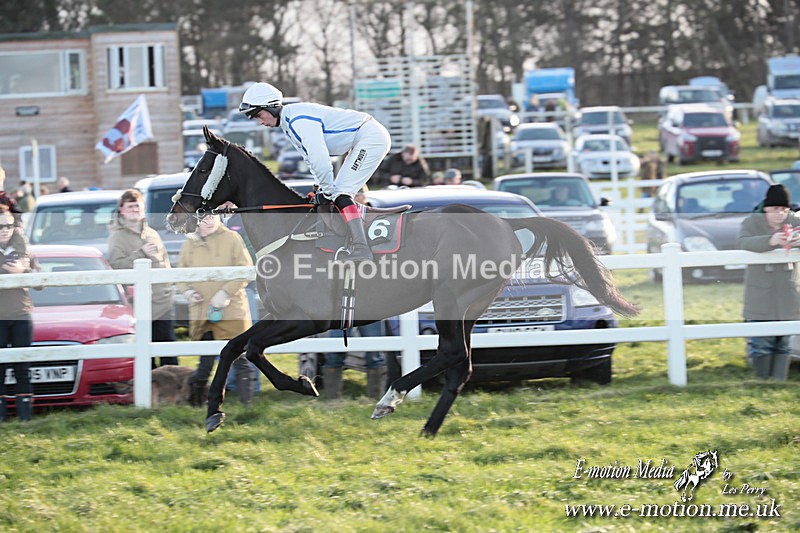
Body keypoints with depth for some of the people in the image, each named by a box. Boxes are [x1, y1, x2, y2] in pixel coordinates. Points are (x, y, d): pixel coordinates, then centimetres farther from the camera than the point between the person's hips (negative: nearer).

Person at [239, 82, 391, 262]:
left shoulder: (299, 120, -22)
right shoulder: (288, 124, 11)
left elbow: (319, 158, -28)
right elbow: (310, 158, 17)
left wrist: (327, 191, -18)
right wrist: (322, 189, 7)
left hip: (372, 137, -10)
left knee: (340, 194, -17)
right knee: (337, 193, 10)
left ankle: (361, 250, -25)